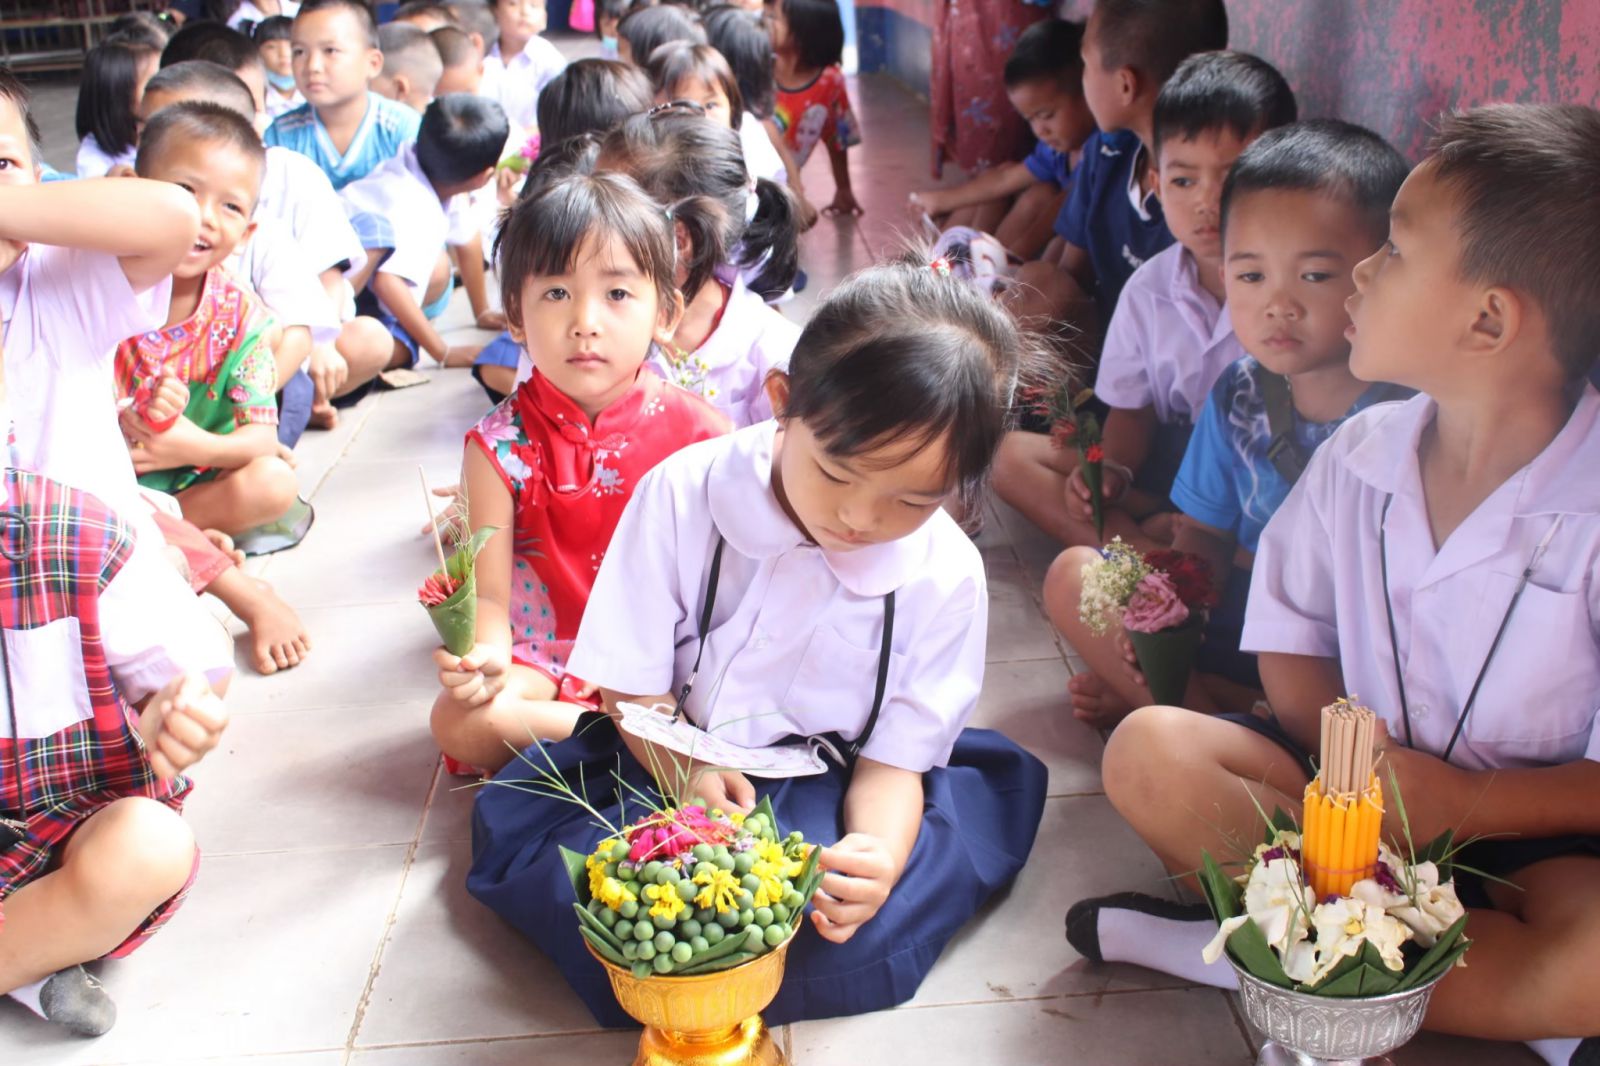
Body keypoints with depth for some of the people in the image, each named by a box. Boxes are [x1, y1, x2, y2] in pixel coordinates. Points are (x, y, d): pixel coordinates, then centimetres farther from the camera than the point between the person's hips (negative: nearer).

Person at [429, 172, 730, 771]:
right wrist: (487, 657, -31)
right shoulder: (500, 446, -8)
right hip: (549, 657, 0)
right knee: (459, 720, -27)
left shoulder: (699, 431, -7)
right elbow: (490, 593, -9)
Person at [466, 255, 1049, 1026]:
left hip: (823, 790, 0)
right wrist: (680, 769, -29)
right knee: (514, 819, -25)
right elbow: (631, 683, -8)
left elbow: (893, 759, -8)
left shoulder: (944, 578, -13)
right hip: (669, 763, 1)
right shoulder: (684, 494, -15)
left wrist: (878, 855, -31)